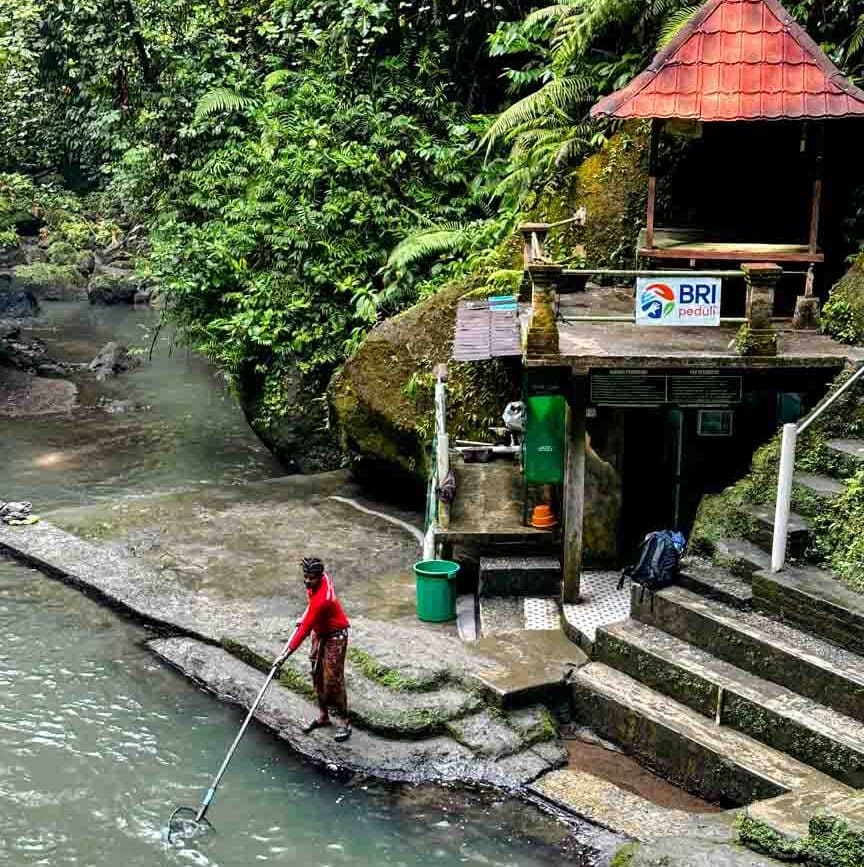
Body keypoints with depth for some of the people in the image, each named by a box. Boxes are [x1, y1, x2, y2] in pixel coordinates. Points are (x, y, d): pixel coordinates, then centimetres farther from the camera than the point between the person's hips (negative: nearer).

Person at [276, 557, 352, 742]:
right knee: (317, 676, 13)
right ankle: (323, 715, 25)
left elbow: (305, 629, -31)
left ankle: (343, 721, 3)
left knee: (332, 679, -8)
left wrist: (286, 653, -27)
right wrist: (305, 616, 11)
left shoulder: (321, 600, -34)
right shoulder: (322, 578, -10)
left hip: (335, 636, -9)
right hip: (319, 633, 9)